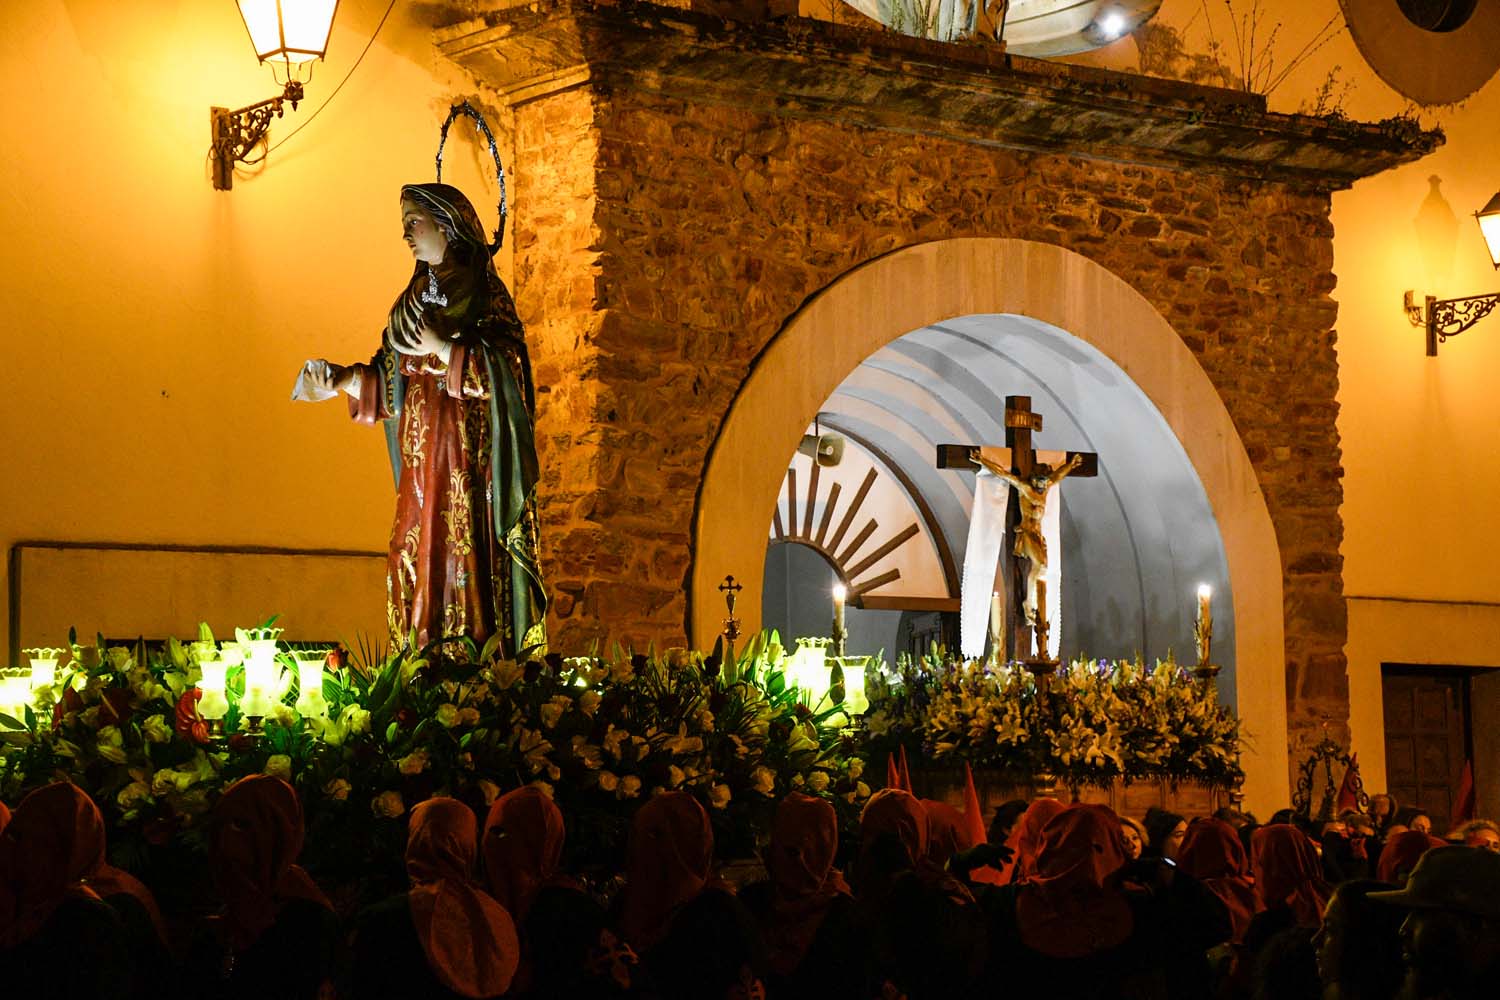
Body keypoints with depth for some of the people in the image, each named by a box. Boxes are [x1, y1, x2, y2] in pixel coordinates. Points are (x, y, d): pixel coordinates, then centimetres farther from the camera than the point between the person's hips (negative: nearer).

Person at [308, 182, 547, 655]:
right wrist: (343, 379, 1)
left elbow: (504, 369, -14)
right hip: (421, 456, 7)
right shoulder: (416, 296, 17)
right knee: (416, 561, 1)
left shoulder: (483, 293, -3)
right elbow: (391, 381, 16)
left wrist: (440, 346, -19)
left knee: (463, 558, -10)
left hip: (466, 451, -6)